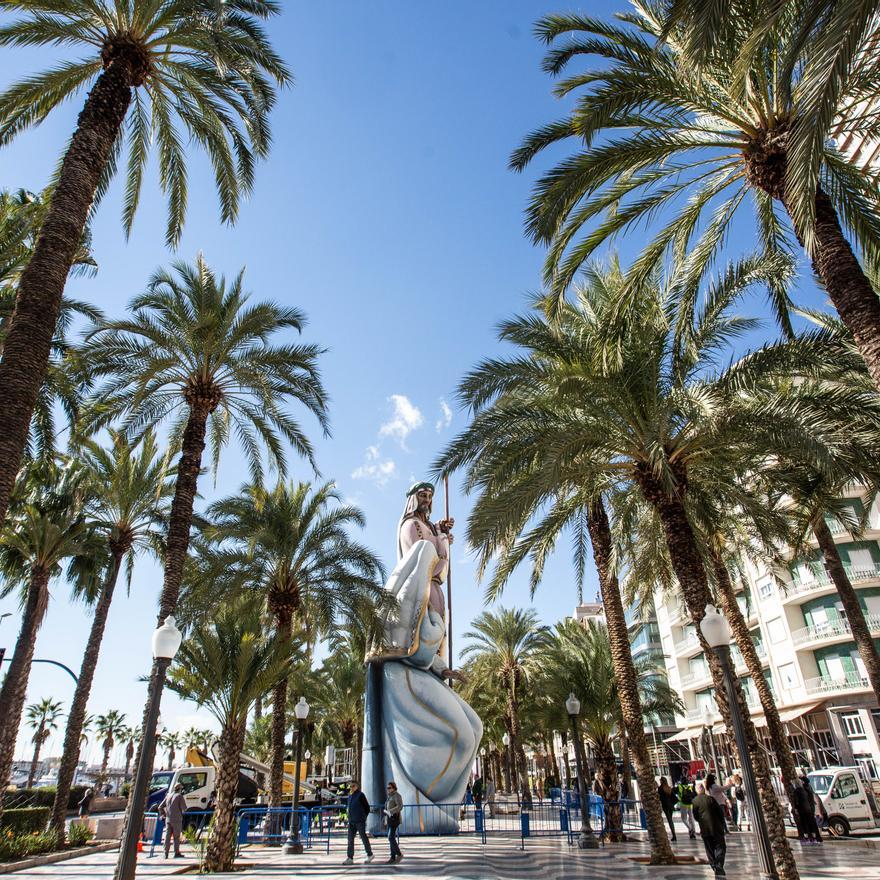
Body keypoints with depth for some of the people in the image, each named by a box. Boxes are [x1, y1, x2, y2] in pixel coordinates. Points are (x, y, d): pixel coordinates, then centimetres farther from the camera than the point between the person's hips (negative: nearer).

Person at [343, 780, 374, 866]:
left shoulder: (360, 795, -10)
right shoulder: (350, 796, 12)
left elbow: (367, 807, -8)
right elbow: (347, 805, 28)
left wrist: (364, 817, -5)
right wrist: (347, 809, 9)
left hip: (360, 821, -7)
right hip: (351, 821, 7)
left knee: (364, 838, 3)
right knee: (350, 839, 3)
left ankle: (370, 855, 18)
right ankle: (350, 858, 7)